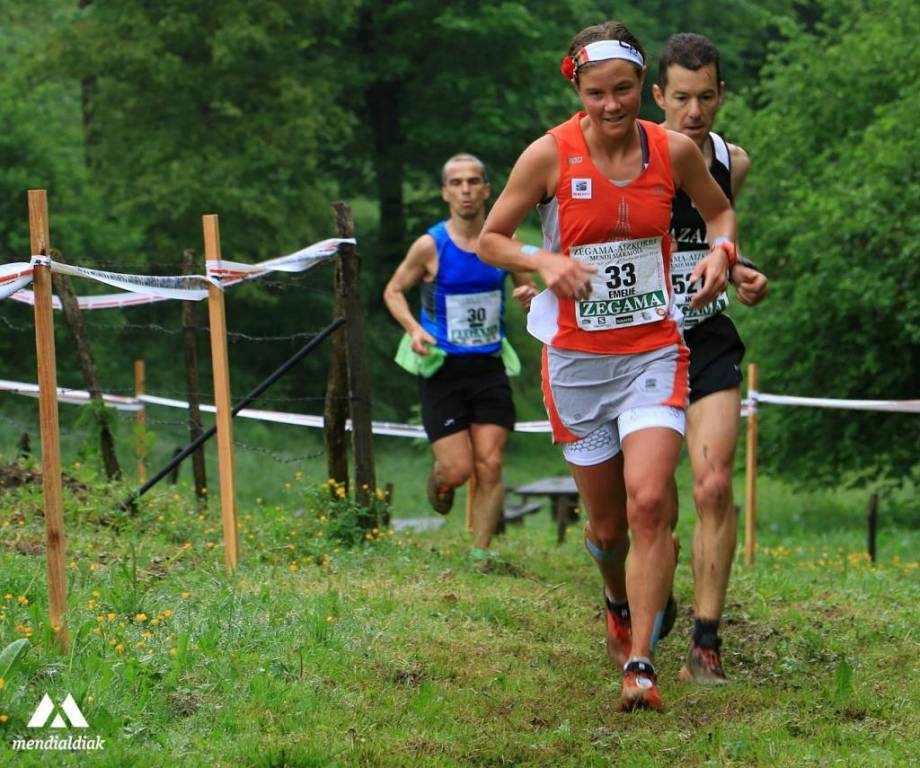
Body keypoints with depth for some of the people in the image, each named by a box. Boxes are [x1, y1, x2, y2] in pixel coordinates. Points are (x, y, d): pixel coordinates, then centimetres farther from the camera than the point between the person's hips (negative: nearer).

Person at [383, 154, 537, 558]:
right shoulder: (431, 245, -8)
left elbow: (527, 288, 14)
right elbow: (394, 291, 5)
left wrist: (529, 296, -11)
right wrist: (413, 328, -13)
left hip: (489, 368, 2)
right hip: (443, 369, -2)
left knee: (490, 467, -4)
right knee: (458, 470, -6)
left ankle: (480, 552, 7)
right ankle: (437, 479, 31)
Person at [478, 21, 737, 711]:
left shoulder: (674, 150, -3)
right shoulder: (550, 155, -8)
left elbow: (720, 209, 16)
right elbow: (489, 238, 2)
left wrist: (721, 251, -5)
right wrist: (544, 261, -17)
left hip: (655, 351, 0)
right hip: (577, 359, 0)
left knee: (649, 503, -19)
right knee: (607, 526, 8)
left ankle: (640, 664, -15)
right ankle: (620, 602, 43)